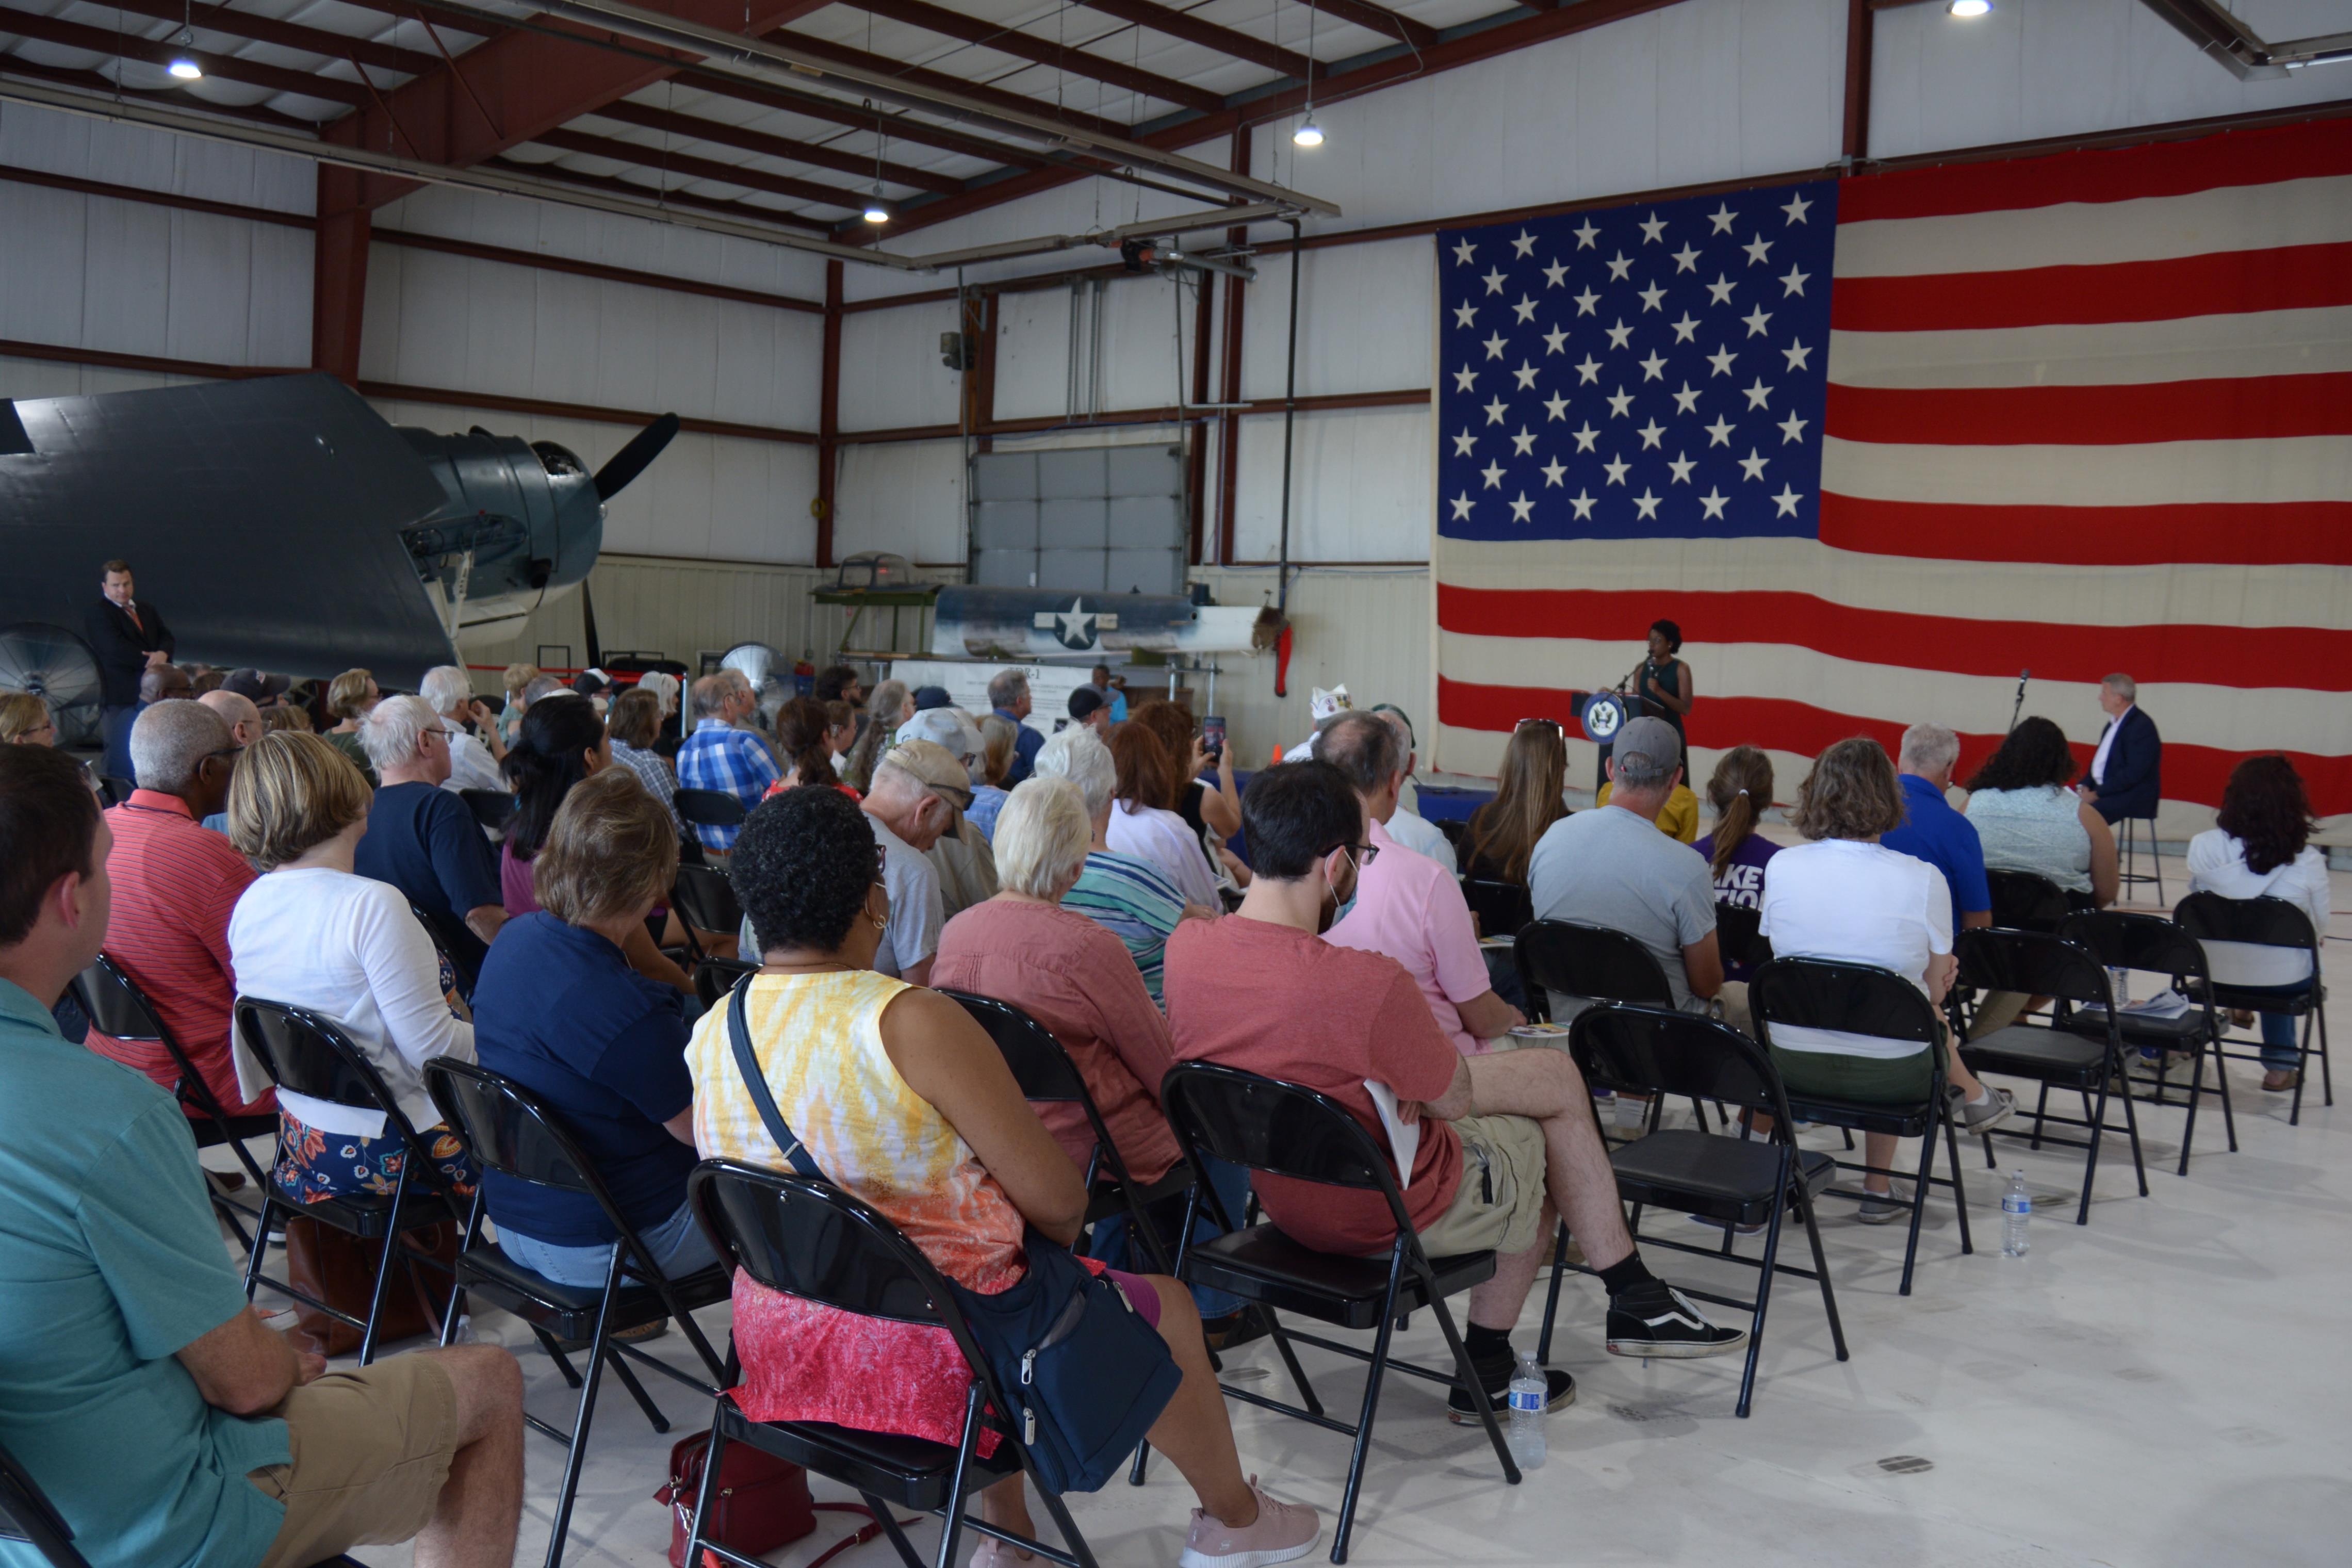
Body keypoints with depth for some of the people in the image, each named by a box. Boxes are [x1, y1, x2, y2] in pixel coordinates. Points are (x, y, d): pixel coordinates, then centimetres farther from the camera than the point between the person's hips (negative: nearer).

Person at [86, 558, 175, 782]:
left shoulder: (148, 611, 21)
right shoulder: (97, 615, -2)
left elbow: (169, 639, 10)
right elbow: (116, 648, -15)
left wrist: (163, 654, -13)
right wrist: (151, 661, -15)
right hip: (120, 698, -6)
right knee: (121, 756, -7)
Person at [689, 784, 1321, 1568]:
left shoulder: (708, 1039, -4)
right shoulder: (913, 1023, -26)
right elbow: (1058, 1200, -19)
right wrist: (1057, 1237, 4)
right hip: (932, 1356, -7)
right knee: (1166, 1308, 17)